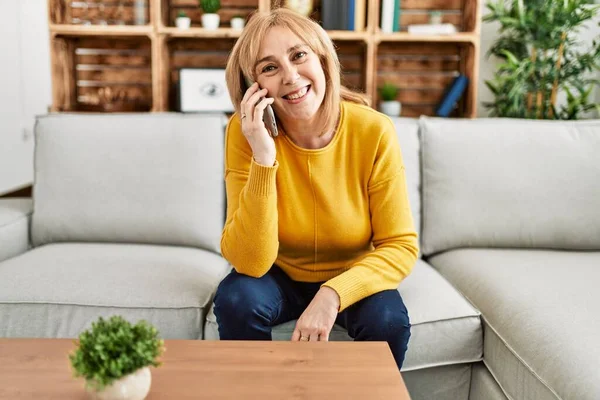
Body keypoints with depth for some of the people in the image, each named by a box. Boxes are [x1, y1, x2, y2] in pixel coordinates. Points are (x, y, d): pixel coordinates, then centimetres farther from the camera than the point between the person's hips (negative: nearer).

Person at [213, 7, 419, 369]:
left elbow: (401, 246, -16)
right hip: (280, 277, 1)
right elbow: (250, 262, -27)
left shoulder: (374, 132, -22)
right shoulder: (245, 132, -21)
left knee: (388, 321, -27)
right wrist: (264, 159, -38)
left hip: (352, 279, 0)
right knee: (236, 299, -28)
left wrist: (333, 294, -32)